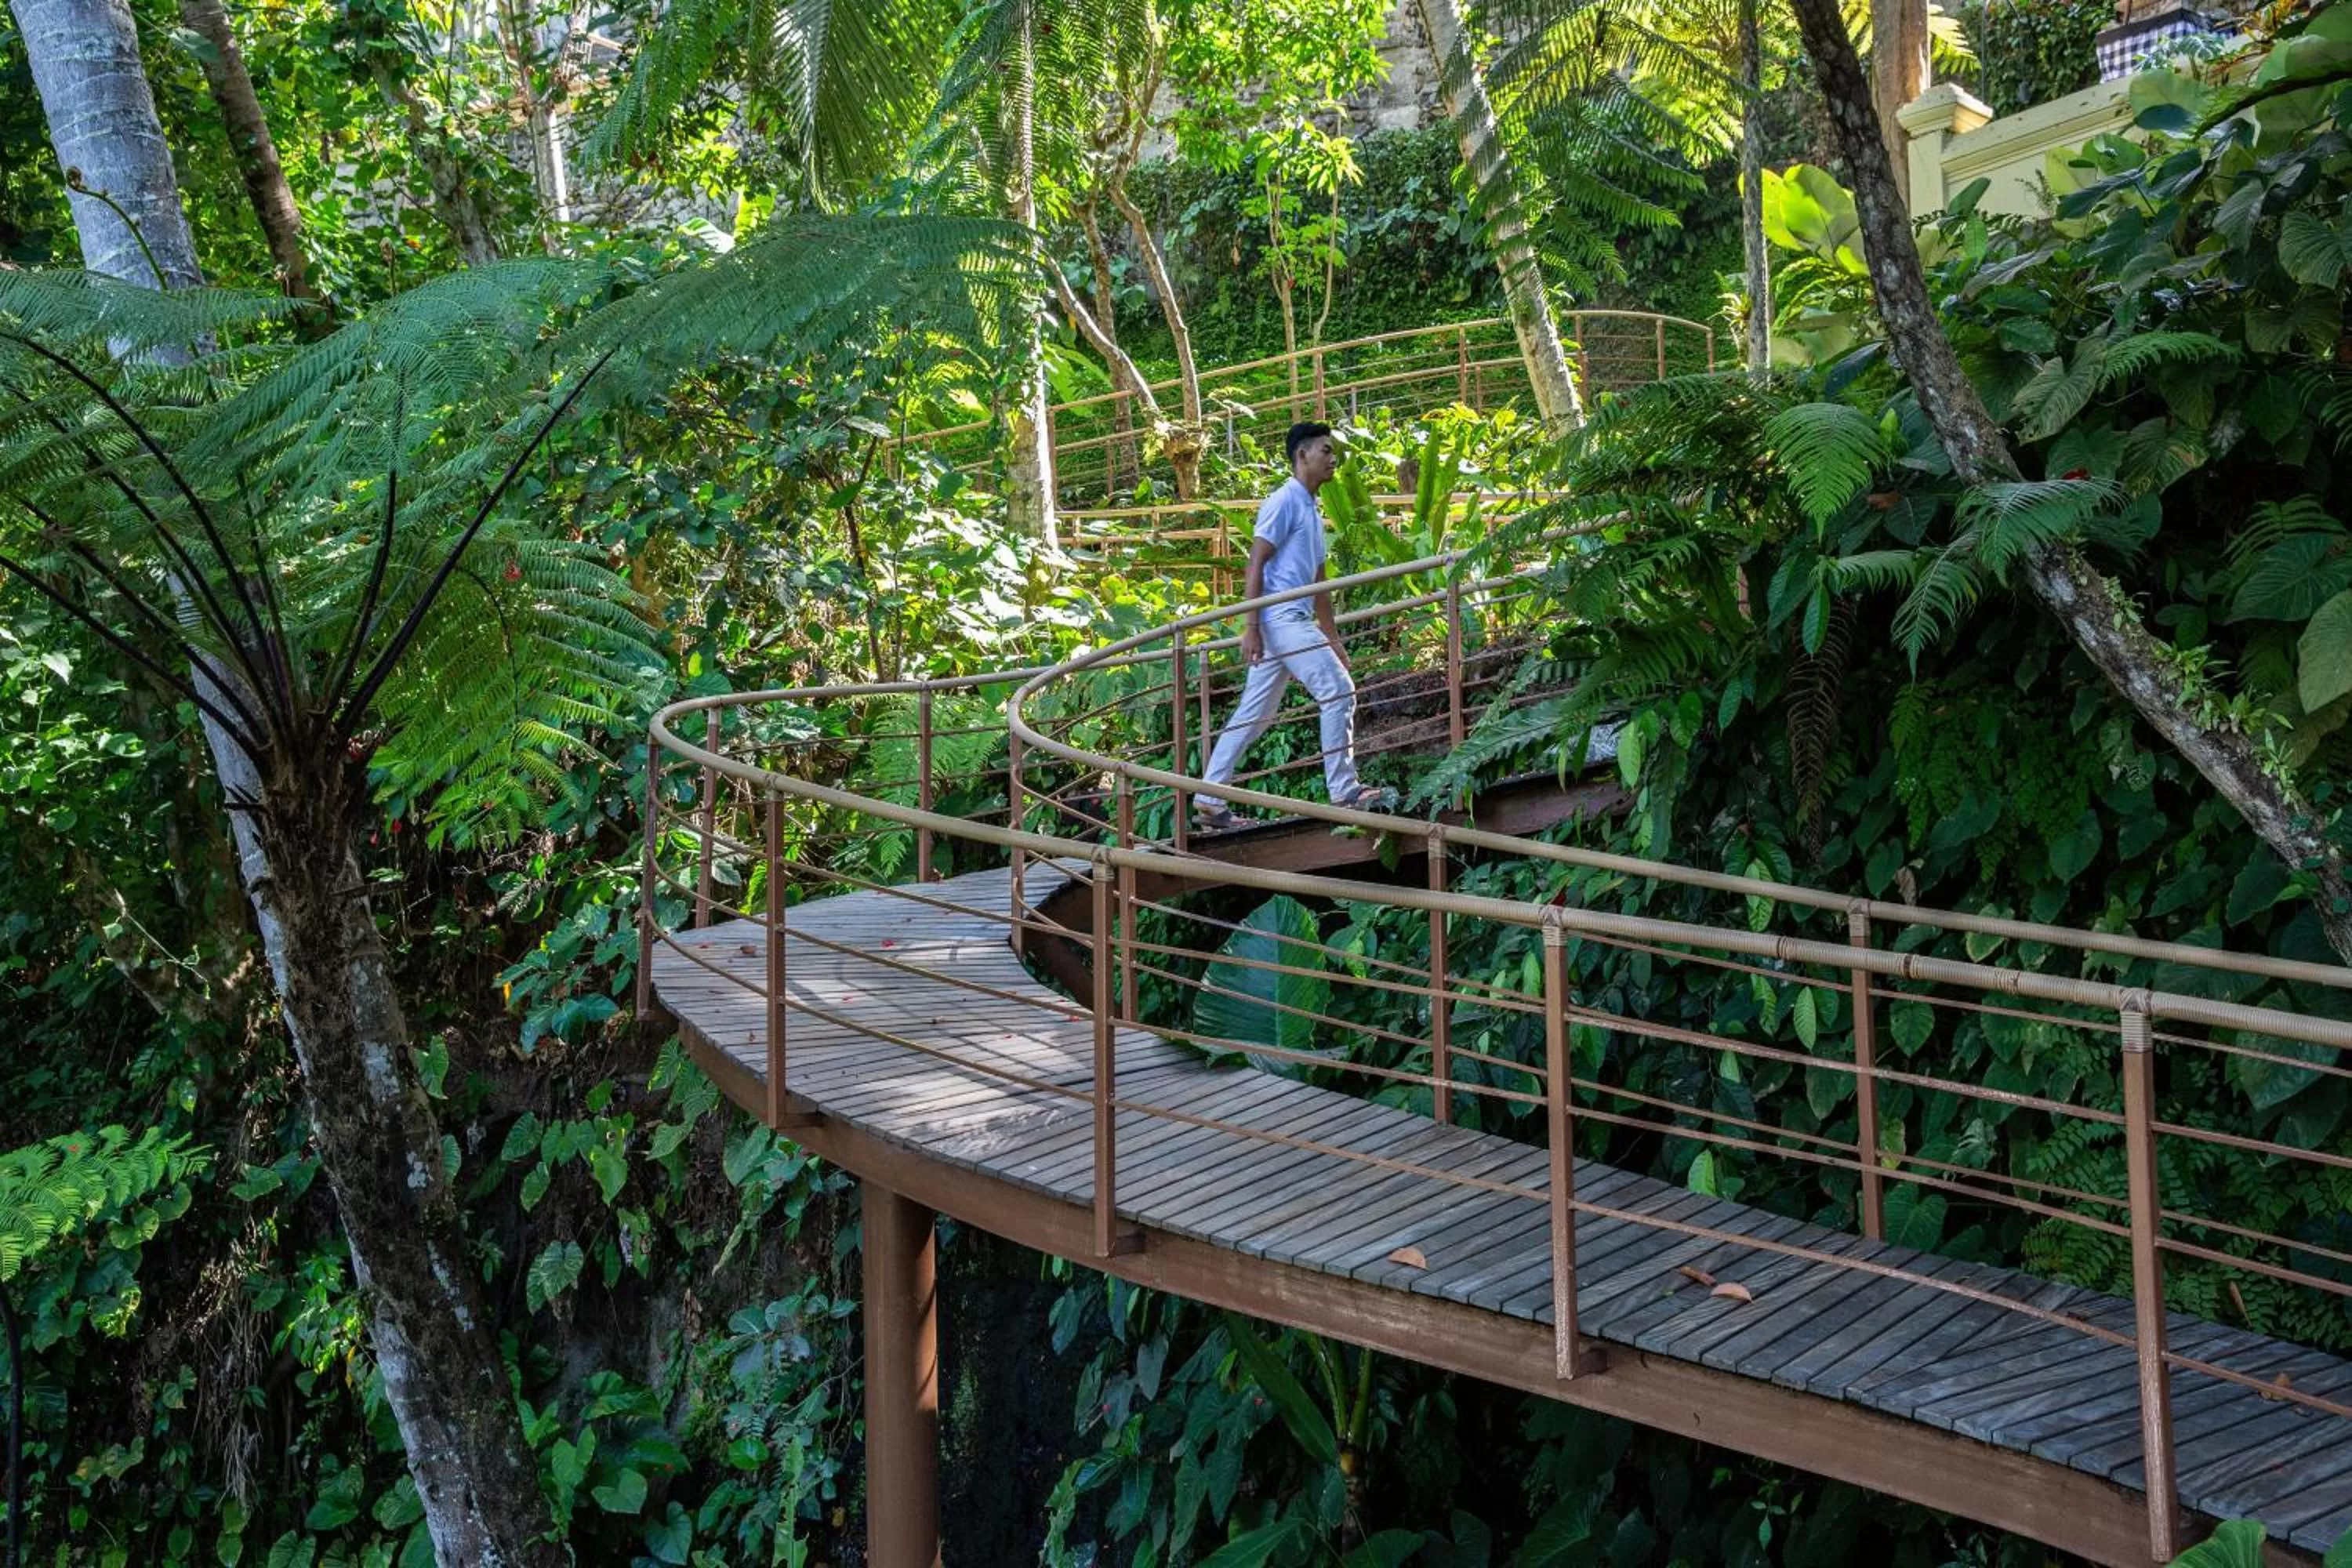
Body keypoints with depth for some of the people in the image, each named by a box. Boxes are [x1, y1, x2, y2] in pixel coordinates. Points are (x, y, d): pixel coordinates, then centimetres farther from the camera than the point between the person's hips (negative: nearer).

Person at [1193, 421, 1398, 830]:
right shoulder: (1285, 501, -7)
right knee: (1339, 691, -13)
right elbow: (1256, 565, -13)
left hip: (1297, 620, 10)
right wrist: (1251, 628, -19)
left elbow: (1318, 580, 26)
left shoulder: (1312, 509, 22)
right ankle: (1345, 791, -11)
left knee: (1254, 715, 9)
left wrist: (1333, 640, 25)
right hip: (1281, 616, -10)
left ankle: (1209, 801, 10)